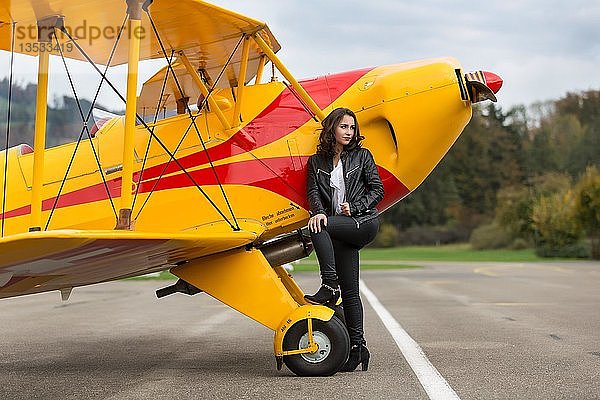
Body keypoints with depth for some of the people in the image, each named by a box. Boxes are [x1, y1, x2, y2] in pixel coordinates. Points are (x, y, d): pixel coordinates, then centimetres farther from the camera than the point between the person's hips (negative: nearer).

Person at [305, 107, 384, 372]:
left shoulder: (362, 156, 5)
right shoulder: (317, 161, 11)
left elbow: (378, 190, 3)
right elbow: (313, 191, 0)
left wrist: (354, 207, -10)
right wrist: (318, 211, -21)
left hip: (364, 222, -3)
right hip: (342, 230, 4)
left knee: (318, 229, -28)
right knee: (350, 290, 1)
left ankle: (330, 287, -24)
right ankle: (357, 347, 4)